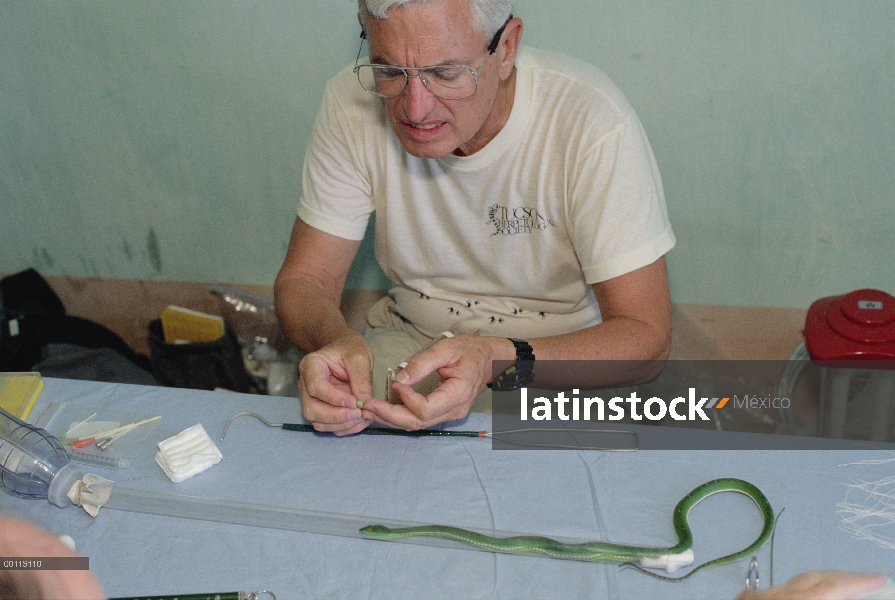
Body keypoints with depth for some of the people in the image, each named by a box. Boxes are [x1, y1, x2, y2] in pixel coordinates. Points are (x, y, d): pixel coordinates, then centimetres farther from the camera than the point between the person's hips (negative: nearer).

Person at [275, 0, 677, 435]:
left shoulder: (593, 123, -25)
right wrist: (333, 340, -32)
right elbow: (305, 277, -7)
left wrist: (499, 360, -40)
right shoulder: (353, 102, -14)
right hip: (410, 340, 1)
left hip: (565, 350, 0)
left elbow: (645, 336, -23)